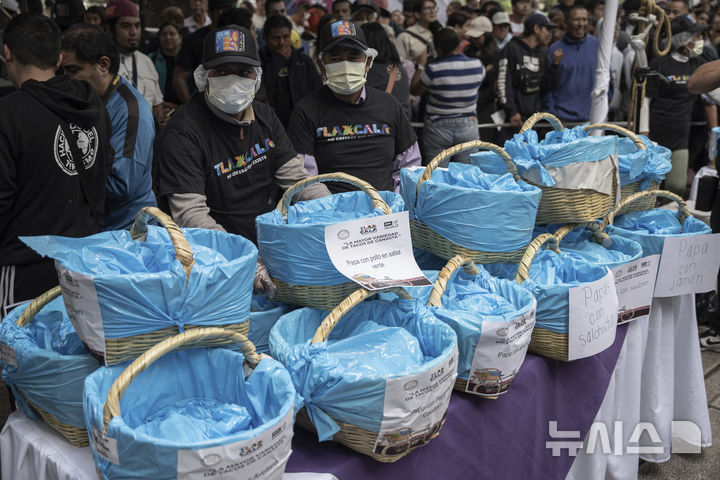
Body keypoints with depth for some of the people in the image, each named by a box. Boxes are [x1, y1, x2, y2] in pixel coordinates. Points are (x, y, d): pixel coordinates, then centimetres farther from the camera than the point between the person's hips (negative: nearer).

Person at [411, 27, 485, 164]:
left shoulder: (433, 69, -14)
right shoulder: (477, 65, -4)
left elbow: (414, 90, -1)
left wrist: (421, 66, 12)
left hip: (438, 129, -3)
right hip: (468, 126, 3)